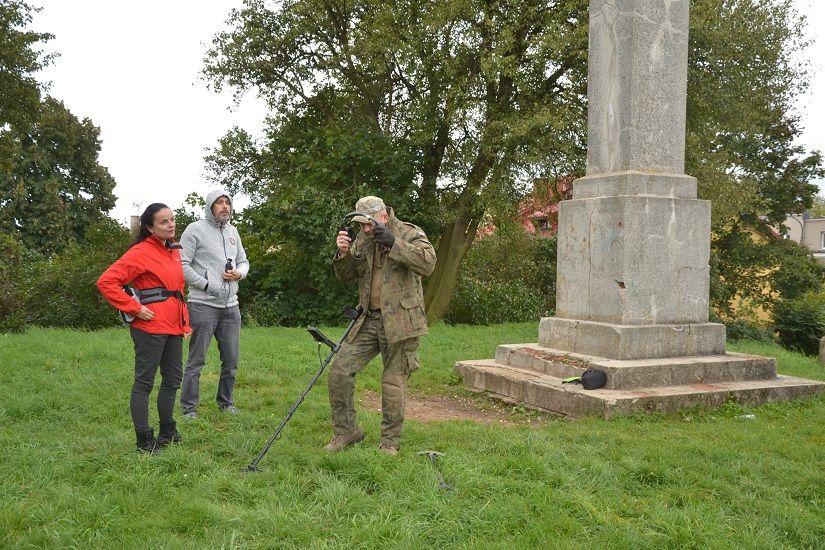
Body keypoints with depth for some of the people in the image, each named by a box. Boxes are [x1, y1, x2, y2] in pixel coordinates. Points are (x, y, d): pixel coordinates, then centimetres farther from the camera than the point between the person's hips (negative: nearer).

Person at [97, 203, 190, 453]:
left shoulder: (174, 251, 15)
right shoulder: (141, 252, -11)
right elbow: (106, 282, -16)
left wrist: (185, 321, 17)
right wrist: (135, 308, -16)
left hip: (173, 326, 9)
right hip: (150, 326, -9)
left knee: (173, 380, 15)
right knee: (144, 381, -1)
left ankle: (167, 432, 29)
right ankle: (144, 440, 6)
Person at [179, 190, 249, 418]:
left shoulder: (232, 231, 16)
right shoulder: (195, 229, -5)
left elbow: (243, 261, 23)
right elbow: (182, 264, -11)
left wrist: (239, 273, 0)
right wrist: (207, 284, -16)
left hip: (230, 305, 6)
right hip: (203, 304, -6)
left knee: (231, 359, 12)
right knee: (197, 360, -2)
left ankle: (226, 401, 27)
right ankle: (189, 407, 8)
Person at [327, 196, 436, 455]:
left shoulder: (409, 234, -6)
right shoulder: (362, 239, 10)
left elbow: (427, 263, -24)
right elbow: (345, 277, 12)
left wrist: (393, 243, -29)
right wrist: (343, 253, -8)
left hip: (400, 323, -5)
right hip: (368, 320, 5)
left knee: (394, 383, 2)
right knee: (340, 370, -1)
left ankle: (390, 441, 20)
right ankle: (346, 431, 16)